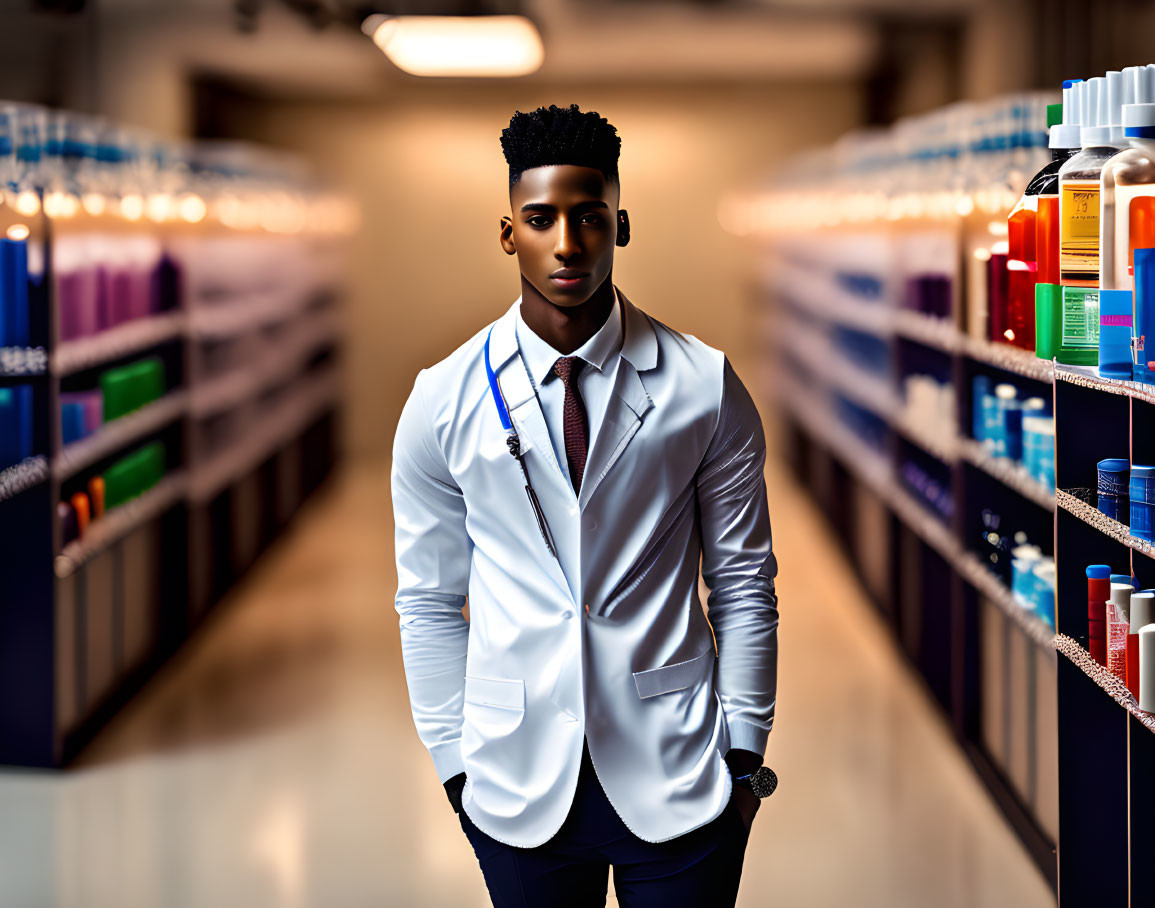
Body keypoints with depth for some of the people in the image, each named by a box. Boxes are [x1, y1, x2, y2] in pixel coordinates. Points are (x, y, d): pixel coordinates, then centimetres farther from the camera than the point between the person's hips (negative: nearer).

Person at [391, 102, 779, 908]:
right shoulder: (442, 401, 0)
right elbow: (428, 602, 6)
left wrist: (744, 754, 2)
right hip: (518, 791, 1)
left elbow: (744, 584, 3)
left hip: (678, 785, -1)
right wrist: (457, 765, 4)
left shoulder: (704, 387, -2)